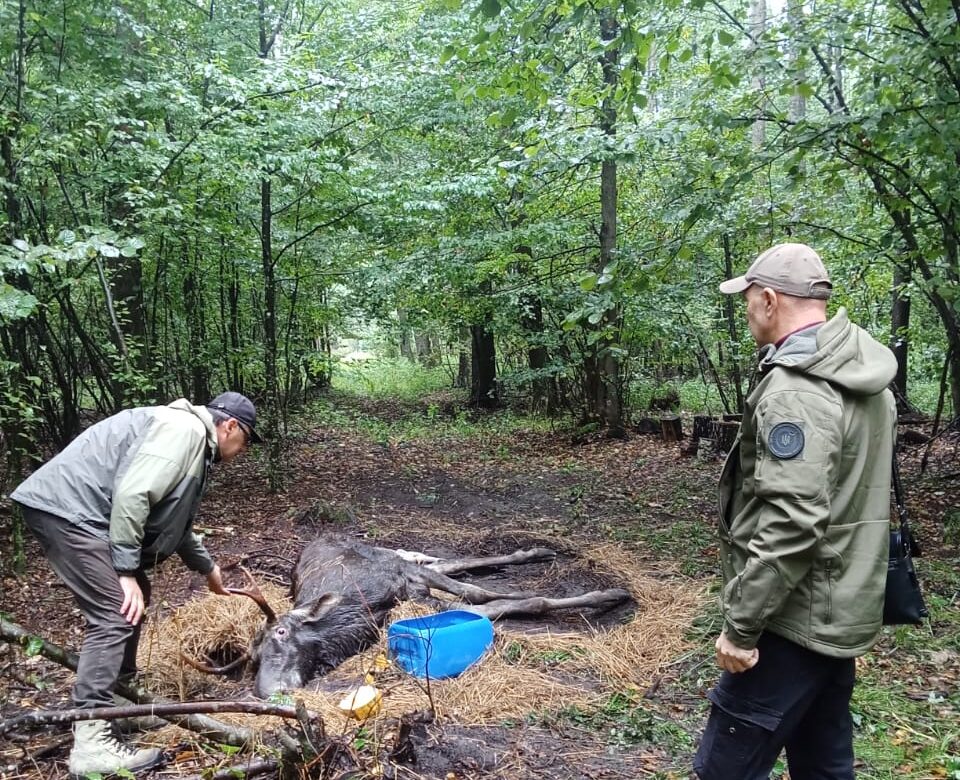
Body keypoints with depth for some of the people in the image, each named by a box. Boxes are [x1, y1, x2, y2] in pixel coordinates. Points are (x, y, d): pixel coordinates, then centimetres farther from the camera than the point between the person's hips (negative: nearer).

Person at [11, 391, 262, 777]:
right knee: (115, 615, -13)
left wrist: (207, 567, 43)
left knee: (134, 596, 19)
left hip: (77, 512, 11)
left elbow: (176, 522, 34)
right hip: (66, 508, -11)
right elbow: (131, 495, -23)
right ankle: (91, 743, -12)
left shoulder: (193, 441, 21)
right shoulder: (185, 428, -12)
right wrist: (126, 571, -18)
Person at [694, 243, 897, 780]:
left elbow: (790, 524, -28)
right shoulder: (867, 381, 9)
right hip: (844, 612, 10)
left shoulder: (795, 389, -22)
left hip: (797, 619, -10)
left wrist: (741, 626, -20)